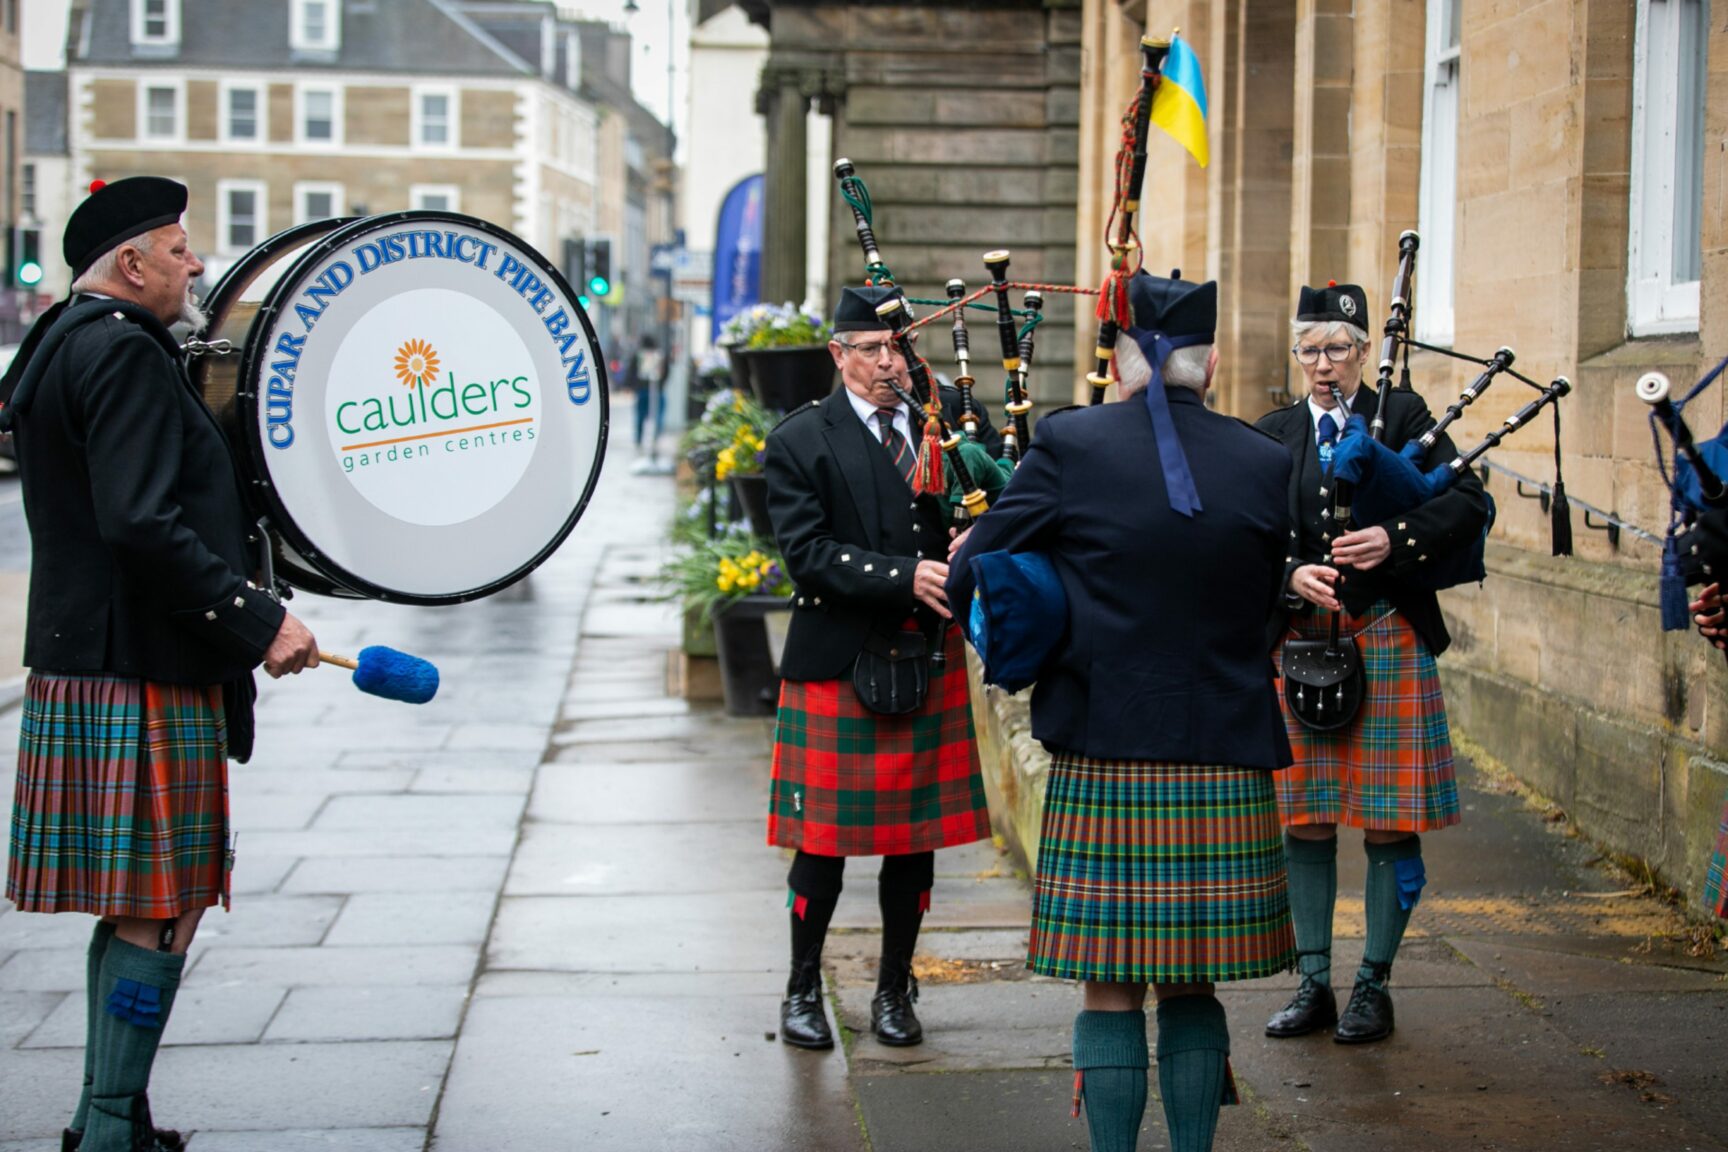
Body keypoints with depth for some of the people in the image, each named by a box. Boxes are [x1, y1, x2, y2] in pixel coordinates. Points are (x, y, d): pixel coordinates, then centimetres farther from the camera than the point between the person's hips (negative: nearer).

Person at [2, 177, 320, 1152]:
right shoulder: (124, 354, -15)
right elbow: (142, 525, -25)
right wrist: (259, 622, -21)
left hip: (88, 660, 10)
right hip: (145, 677, -10)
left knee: (136, 908, 16)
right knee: (161, 912, -4)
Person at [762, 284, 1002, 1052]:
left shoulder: (948, 416, 8)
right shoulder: (800, 442, -3)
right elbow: (807, 553, -12)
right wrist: (905, 578, -21)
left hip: (930, 663, 3)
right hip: (836, 665, -3)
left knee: (915, 838, 9)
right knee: (823, 837, 3)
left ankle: (895, 990, 23)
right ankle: (803, 989, 19)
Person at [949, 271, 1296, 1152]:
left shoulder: (1068, 446, -6)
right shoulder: (1266, 465, 1)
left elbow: (969, 579, -4)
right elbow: (1263, 611, 12)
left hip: (1104, 764, -2)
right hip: (1225, 767, 2)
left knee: (1112, 990, 6)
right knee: (1192, 990, 13)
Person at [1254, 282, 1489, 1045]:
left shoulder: (1401, 416, 4)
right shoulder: (1274, 435, 11)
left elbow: (1469, 503, -5)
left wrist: (1395, 538, -20)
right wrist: (1292, 576, -15)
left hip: (1387, 637, -3)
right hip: (1300, 639, 3)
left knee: (1390, 822, -1)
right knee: (1303, 818, 5)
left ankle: (1374, 985, 10)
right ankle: (1313, 985, 15)